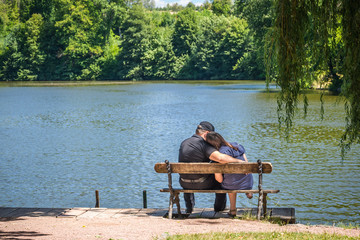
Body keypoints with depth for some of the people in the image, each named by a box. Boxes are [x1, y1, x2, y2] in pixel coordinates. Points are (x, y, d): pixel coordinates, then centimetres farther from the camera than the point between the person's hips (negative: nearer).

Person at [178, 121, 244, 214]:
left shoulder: (183, 143, 2)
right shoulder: (204, 145, -19)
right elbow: (220, 158, -34)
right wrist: (239, 161, -25)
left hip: (186, 184, 5)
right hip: (203, 184, -5)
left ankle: (189, 208, 48)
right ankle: (219, 207, 39)